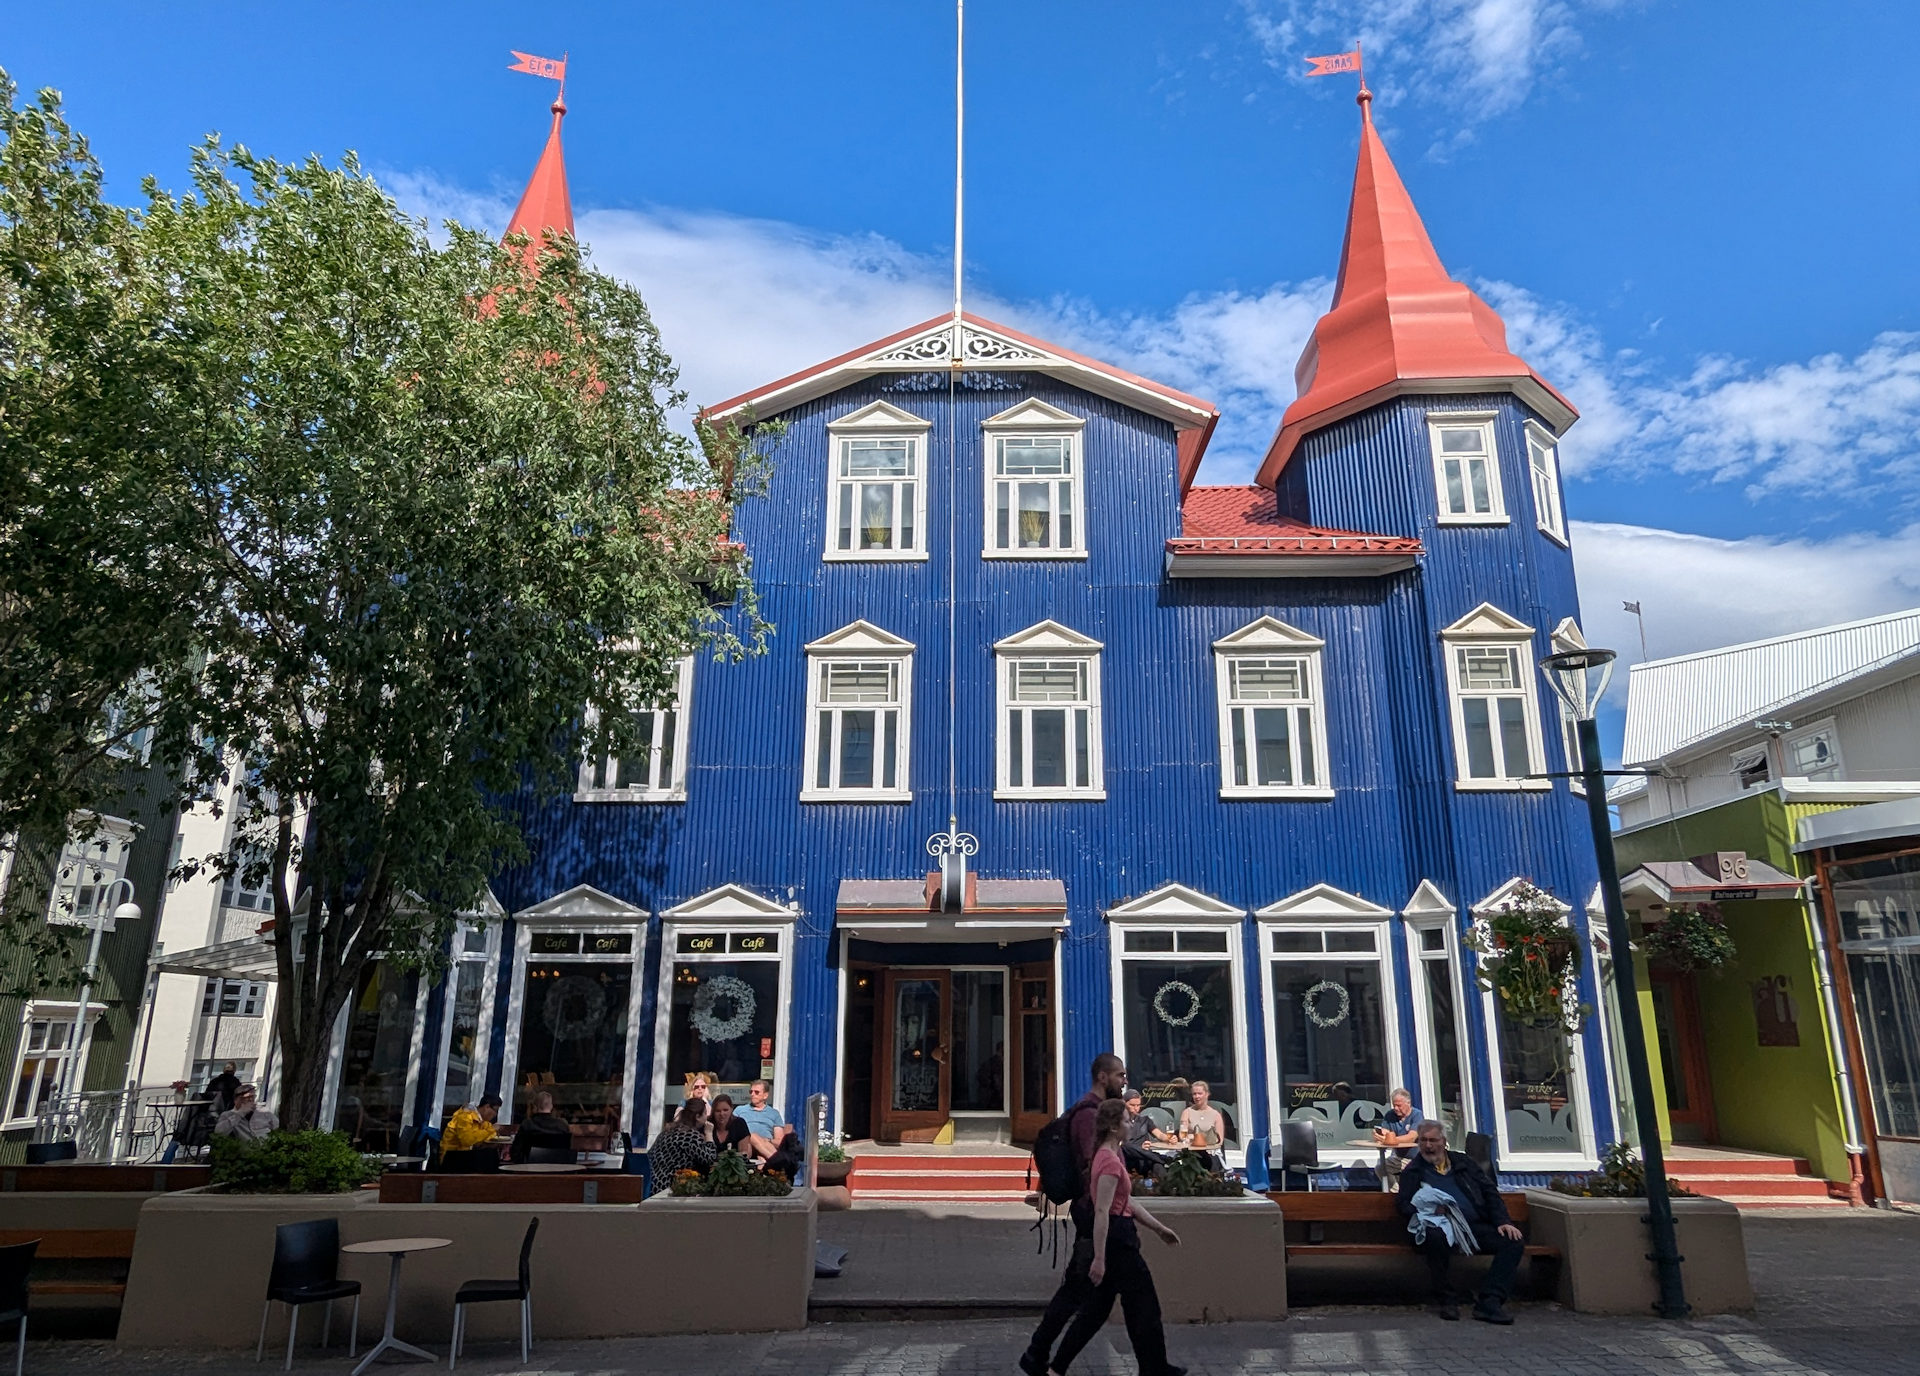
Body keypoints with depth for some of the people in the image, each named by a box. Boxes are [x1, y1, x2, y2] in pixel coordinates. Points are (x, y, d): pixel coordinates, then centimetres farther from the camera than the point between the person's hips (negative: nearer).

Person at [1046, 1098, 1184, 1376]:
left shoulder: (1111, 1157, 13)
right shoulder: (1110, 1161, -20)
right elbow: (1102, 1212, -24)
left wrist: (1160, 1228, 22)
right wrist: (1099, 1258, -25)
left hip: (1114, 1238, 10)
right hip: (1116, 1241, -10)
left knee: (1097, 1307, 13)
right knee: (1144, 1306, 6)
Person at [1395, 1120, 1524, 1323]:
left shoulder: (1463, 1162, 23)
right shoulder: (1412, 1171, 16)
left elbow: (1490, 1192, 18)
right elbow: (1405, 1206, 6)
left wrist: (1503, 1221, 1)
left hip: (1475, 1226, 3)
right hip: (1441, 1227, -3)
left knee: (1513, 1242, -22)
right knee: (1436, 1236, -39)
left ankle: (1490, 1303, -20)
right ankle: (1446, 1300, -17)